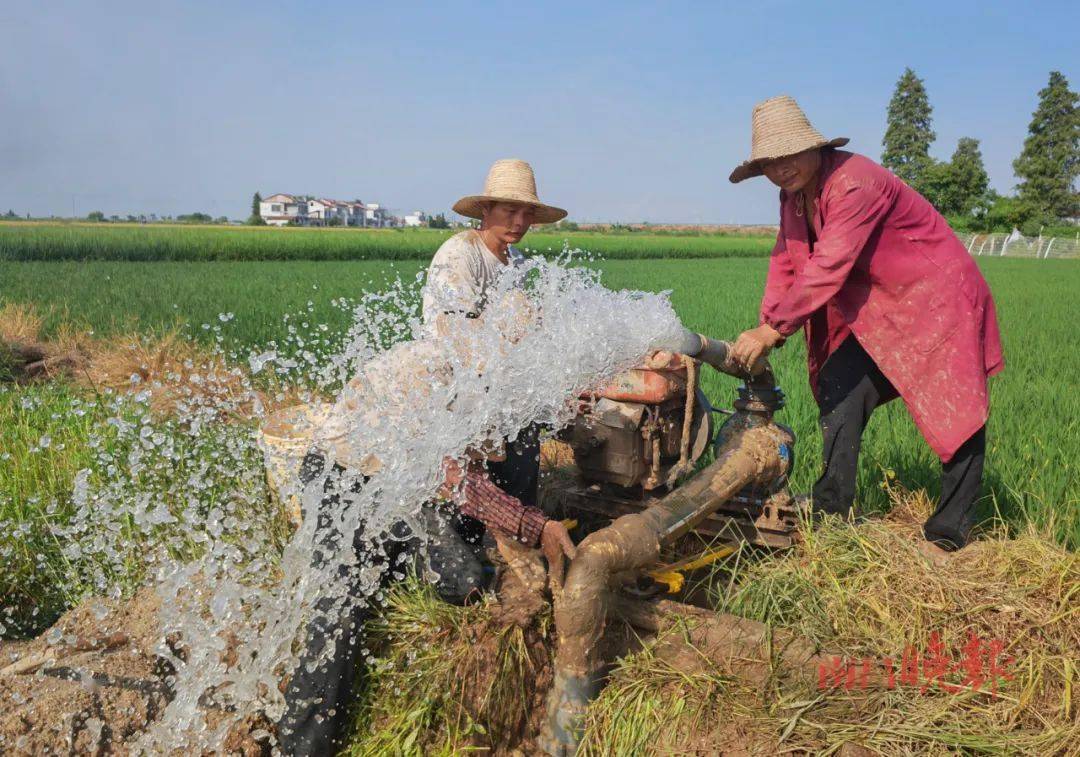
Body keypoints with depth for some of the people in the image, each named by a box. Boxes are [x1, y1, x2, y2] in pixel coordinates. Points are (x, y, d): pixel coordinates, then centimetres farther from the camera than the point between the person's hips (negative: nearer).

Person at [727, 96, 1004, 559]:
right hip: (875, 309, 9)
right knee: (839, 389, 3)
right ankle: (831, 507, 13)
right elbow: (785, 260, 2)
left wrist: (773, 330, -33)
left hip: (935, 300, -8)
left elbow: (828, 267, -34)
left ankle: (948, 536, 9)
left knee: (956, 414, -2)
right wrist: (764, 329, -11)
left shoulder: (854, 182, -27)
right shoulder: (793, 194, 1)